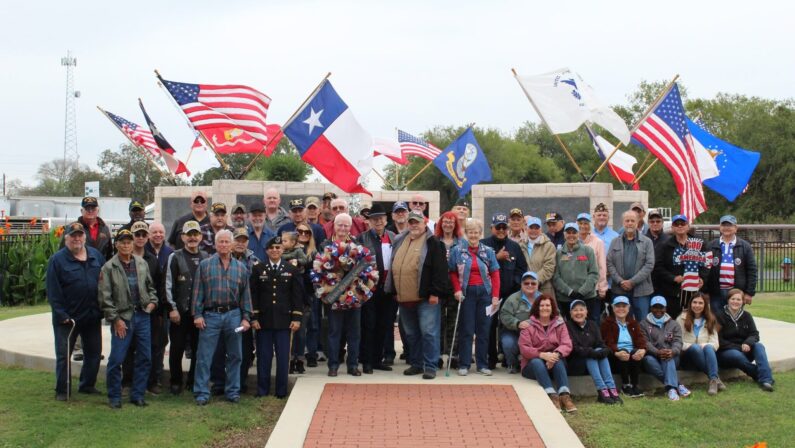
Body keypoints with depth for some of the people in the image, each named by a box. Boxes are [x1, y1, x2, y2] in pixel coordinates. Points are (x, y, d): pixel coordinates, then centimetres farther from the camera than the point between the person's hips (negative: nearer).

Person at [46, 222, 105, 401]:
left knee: (93, 352, 13)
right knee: (63, 354, 3)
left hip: (92, 316, 4)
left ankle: (87, 385, 28)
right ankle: (62, 390, 15)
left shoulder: (96, 256, 4)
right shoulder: (57, 260, -8)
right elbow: (53, 291, -10)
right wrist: (61, 315, -15)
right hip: (67, 317, -4)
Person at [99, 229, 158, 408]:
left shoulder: (142, 264, 8)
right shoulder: (109, 267, -5)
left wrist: (153, 300, 3)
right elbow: (105, 297, -7)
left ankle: (137, 394, 18)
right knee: (116, 359, -3)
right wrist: (115, 319, -10)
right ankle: (114, 397, 12)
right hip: (122, 318, -4)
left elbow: (150, 286, 22)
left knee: (145, 358, 7)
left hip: (143, 315, 4)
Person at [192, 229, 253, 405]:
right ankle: (202, 393, 7)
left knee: (234, 355, 7)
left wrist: (246, 317, 3)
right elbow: (198, 292, 1)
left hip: (233, 315, 2)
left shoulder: (240, 268, 9)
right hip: (210, 315, -2)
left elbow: (245, 295, 10)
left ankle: (233, 391, 18)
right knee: (204, 356, -1)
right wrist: (197, 315, -6)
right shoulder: (205, 265, 3)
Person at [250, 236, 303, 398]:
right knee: (263, 356, 5)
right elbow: (253, 295, 3)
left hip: (284, 320, 0)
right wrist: (253, 317, -3)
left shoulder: (292, 270, 5)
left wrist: (297, 318, -4)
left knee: (283, 357, 3)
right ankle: (262, 390, 13)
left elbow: (298, 295, 3)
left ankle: (281, 391, 12)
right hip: (263, 320, 0)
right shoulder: (258, 269, 5)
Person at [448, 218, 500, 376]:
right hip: (467, 292, -1)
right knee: (466, 330, 1)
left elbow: (495, 275, 2)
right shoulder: (457, 250, 1)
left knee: (483, 329, 6)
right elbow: (453, 273, 4)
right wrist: (457, 289, -10)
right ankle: (464, 364, 8)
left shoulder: (488, 251, 4)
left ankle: (482, 364, 13)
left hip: (485, 292, 2)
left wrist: (495, 296, -5)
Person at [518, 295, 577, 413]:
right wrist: (542, 355, -29)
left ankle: (565, 395, -48)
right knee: (537, 362, -35)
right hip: (532, 365, -2)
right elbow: (524, 348, -12)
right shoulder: (528, 325, 0)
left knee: (558, 361, -31)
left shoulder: (559, 324, 8)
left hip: (553, 361, 2)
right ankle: (552, 395, -53)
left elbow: (567, 344, -6)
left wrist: (556, 354, -29)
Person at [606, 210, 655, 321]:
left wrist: (632, 282, -12)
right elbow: (609, 263, 3)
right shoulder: (615, 242, 11)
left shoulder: (647, 242, 4)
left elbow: (649, 265, -5)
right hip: (619, 289, 2)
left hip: (640, 290, -2)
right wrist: (620, 281, -10)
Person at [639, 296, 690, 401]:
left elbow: (678, 341, 0)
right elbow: (645, 343, -5)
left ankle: (671, 388, -51)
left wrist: (673, 351, -26)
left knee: (668, 358, -35)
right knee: (648, 360, -36)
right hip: (653, 356, -1)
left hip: (671, 357, 1)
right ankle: (678, 385, -39)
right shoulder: (644, 324, 11)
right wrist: (657, 352, -26)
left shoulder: (673, 324, 16)